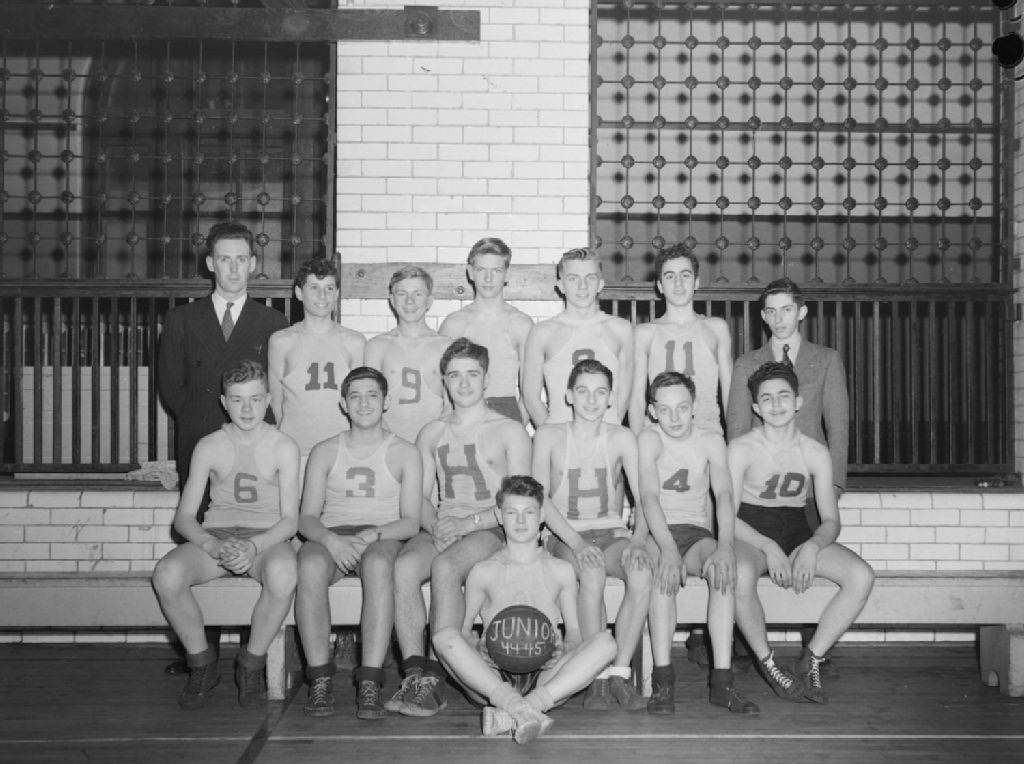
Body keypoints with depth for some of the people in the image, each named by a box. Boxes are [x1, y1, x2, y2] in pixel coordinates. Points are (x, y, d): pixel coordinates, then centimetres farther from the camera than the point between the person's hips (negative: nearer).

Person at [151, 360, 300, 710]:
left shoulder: (283, 447, 1)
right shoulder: (208, 447, 5)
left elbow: (290, 520, -5)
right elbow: (184, 517, 1)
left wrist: (253, 546, -24)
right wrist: (214, 546, -19)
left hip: (267, 539, -2)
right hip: (215, 538, 2)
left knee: (283, 573, -38)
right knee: (166, 575, -30)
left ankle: (251, 664, -13)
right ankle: (202, 664, -6)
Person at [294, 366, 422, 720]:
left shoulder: (405, 453, 11)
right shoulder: (324, 452, 16)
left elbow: (411, 522, 2)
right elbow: (307, 517, 6)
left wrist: (371, 535, -18)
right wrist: (330, 538, -17)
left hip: (383, 540, -1)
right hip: (331, 536, 1)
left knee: (378, 563, -38)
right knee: (310, 565, -35)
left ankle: (370, 683, -40)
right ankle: (320, 679, -30)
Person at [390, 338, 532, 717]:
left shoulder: (510, 431, 8)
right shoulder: (431, 434, 21)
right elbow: (421, 497, 15)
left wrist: (469, 522, -14)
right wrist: (434, 524, -7)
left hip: (490, 530, -3)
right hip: (441, 528, 4)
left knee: (444, 566, -35)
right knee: (405, 565, -30)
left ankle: (435, 678, -35)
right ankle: (414, 672, -33)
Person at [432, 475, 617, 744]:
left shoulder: (561, 570, 15)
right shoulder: (483, 572, 12)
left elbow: (573, 628, 17)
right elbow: (464, 627, 14)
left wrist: (569, 648, -6)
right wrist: (474, 645, -9)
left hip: (546, 675, 1)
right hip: (492, 676, -1)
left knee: (605, 642, -26)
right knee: (444, 635, -27)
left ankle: (510, 716, -38)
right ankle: (520, 710, -42)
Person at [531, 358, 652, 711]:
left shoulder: (621, 438, 5)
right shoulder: (549, 436, 0)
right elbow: (540, 499, -8)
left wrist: (637, 540, -19)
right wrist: (576, 542, -23)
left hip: (612, 533, 2)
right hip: (566, 537, -2)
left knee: (642, 573, -31)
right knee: (592, 572, -35)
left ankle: (619, 672, -20)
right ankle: (597, 678, -23)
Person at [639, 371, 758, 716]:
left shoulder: (711, 441, 3)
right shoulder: (649, 439, -5)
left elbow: (724, 494, -11)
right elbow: (649, 496, -19)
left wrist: (724, 546, -30)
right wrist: (668, 549, -36)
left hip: (696, 532, 2)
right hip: (654, 533, -2)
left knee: (724, 569, -30)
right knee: (664, 571, -36)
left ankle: (722, 681, -31)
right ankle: (662, 680, -33)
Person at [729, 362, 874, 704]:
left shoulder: (816, 453, 4)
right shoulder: (741, 449, -6)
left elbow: (831, 520, 4)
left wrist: (812, 546, -18)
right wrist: (769, 548, -23)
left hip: (800, 535, 4)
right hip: (751, 535, -3)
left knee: (862, 577, -21)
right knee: (740, 575, -39)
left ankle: (813, 658, -7)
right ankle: (768, 664, -15)